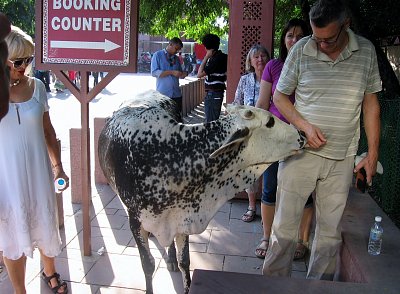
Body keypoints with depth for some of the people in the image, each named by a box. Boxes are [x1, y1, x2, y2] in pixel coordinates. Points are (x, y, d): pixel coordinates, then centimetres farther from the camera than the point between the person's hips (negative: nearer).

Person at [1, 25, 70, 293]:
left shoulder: (36, 86, -3)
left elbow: (48, 131, 5)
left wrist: (58, 166, 6)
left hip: (38, 174, 3)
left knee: (46, 226, 19)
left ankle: (50, 272, 48)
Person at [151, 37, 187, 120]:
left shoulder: (176, 58, 17)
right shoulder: (158, 55, 1)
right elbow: (154, 72, -11)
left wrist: (184, 74, -3)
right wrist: (171, 72, -15)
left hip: (176, 94, 5)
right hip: (163, 94, -5)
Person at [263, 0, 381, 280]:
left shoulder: (366, 51, 1)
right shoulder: (301, 50, -5)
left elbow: (371, 103, 7)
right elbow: (280, 96, 3)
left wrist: (373, 153, 4)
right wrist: (306, 126, -13)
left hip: (342, 157, 2)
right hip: (300, 151, -1)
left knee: (331, 229, 11)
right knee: (285, 223, 5)